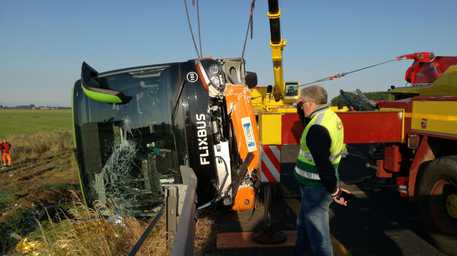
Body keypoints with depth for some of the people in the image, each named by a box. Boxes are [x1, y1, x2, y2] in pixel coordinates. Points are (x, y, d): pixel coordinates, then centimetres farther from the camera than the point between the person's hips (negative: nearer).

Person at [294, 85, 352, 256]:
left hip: (316, 188, -10)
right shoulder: (330, 116, 3)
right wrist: (301, 106, 7)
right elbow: (306, 121, 23)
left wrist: (334, 191, -19)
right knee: (303, 223, 27)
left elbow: (323, 165, -29)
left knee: (317, 232, 4)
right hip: (317, 185, 10)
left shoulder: (318, 128, -28)